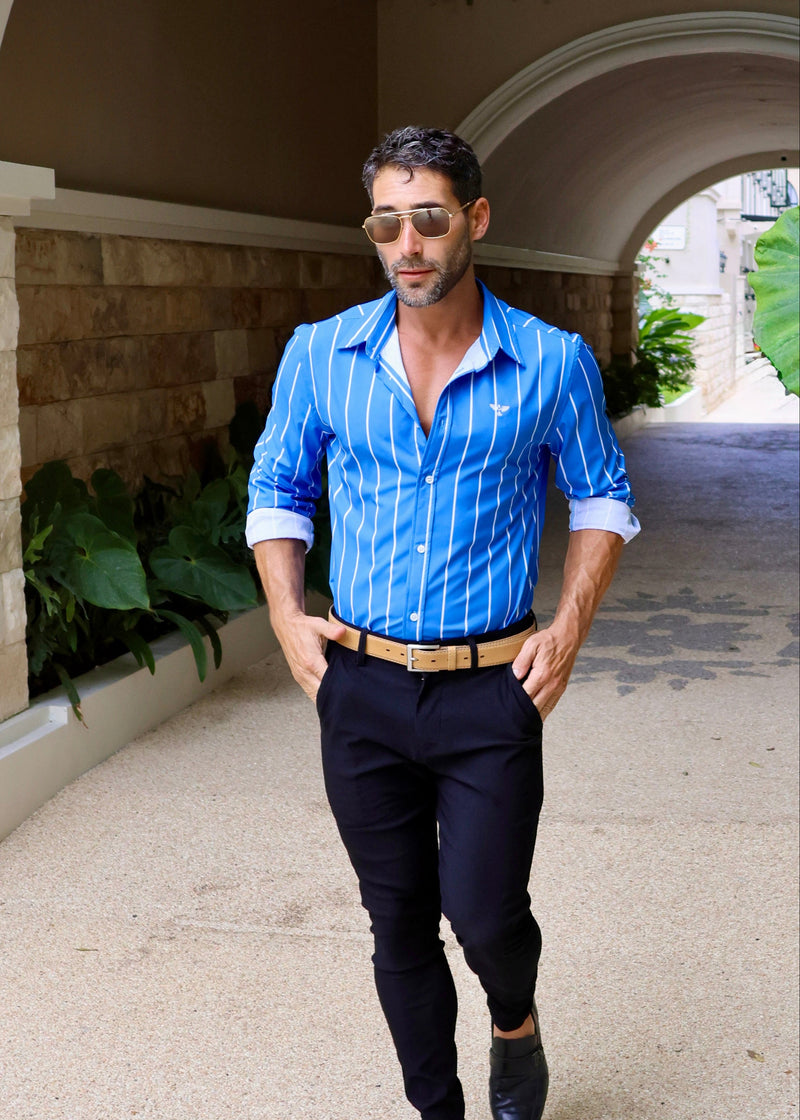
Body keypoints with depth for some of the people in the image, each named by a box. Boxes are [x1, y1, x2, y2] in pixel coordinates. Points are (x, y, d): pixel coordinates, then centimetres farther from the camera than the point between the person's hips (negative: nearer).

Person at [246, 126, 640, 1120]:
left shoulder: (552, 363, -4)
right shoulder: (319, 355, 0)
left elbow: (601, 496, 8)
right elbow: (276, 488, 12)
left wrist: (569, 629, -3)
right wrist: (287, 618, -1)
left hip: (490, 692, -2)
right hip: (361, 688, 2)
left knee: (485, 912, -3)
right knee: (400, 924, 11)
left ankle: (515, 1025, 33)